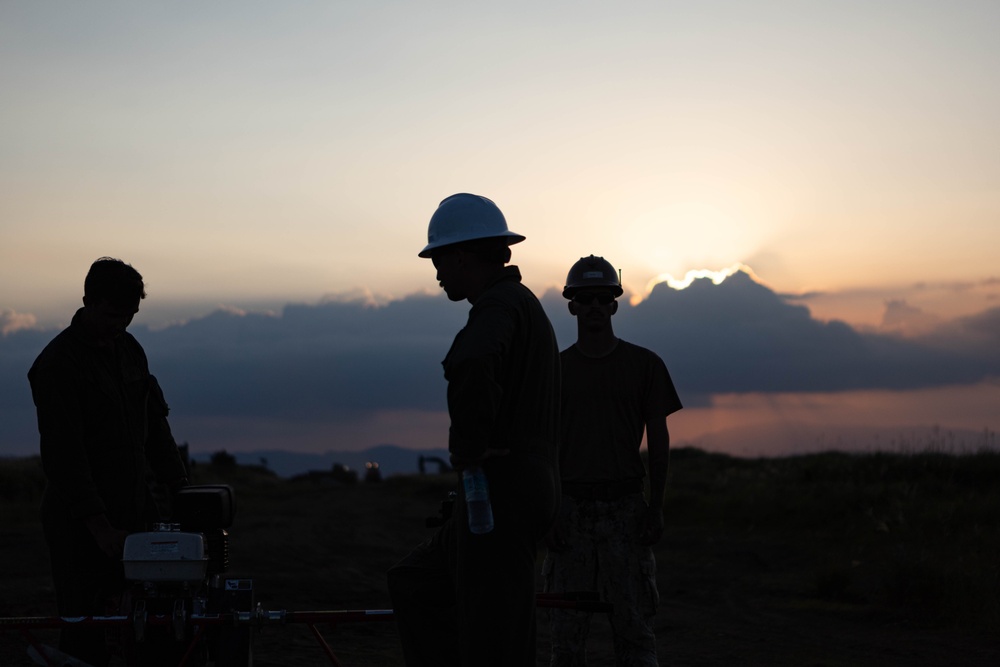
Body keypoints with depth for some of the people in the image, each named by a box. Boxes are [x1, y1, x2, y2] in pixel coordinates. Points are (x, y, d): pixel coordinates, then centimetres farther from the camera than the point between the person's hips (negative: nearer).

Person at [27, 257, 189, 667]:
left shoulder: (129, 349, 10)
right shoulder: (57, 364, -15)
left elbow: (154, 423, 18)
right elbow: (64, 455, -20)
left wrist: (180, 487, 11)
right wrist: (98, 526, -25)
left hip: (135, 508, 7)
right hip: (79, 521, -7)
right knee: (85, 633, -3)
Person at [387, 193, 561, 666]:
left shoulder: (500, 304, -14)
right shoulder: (521, 303, 20)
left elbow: (471, 363, -36)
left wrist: (467, 447, -24)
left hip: (502, 492, -11)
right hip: (528, 483, 11)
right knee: (414, 582, 22)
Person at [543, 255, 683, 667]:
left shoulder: (644, 364, 7)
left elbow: (658, 440, 6)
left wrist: (656, 507, -2)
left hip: (624, 505, -1)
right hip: (570, 506, 1)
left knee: (633, 621, -4)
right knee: (567, 626, 2)